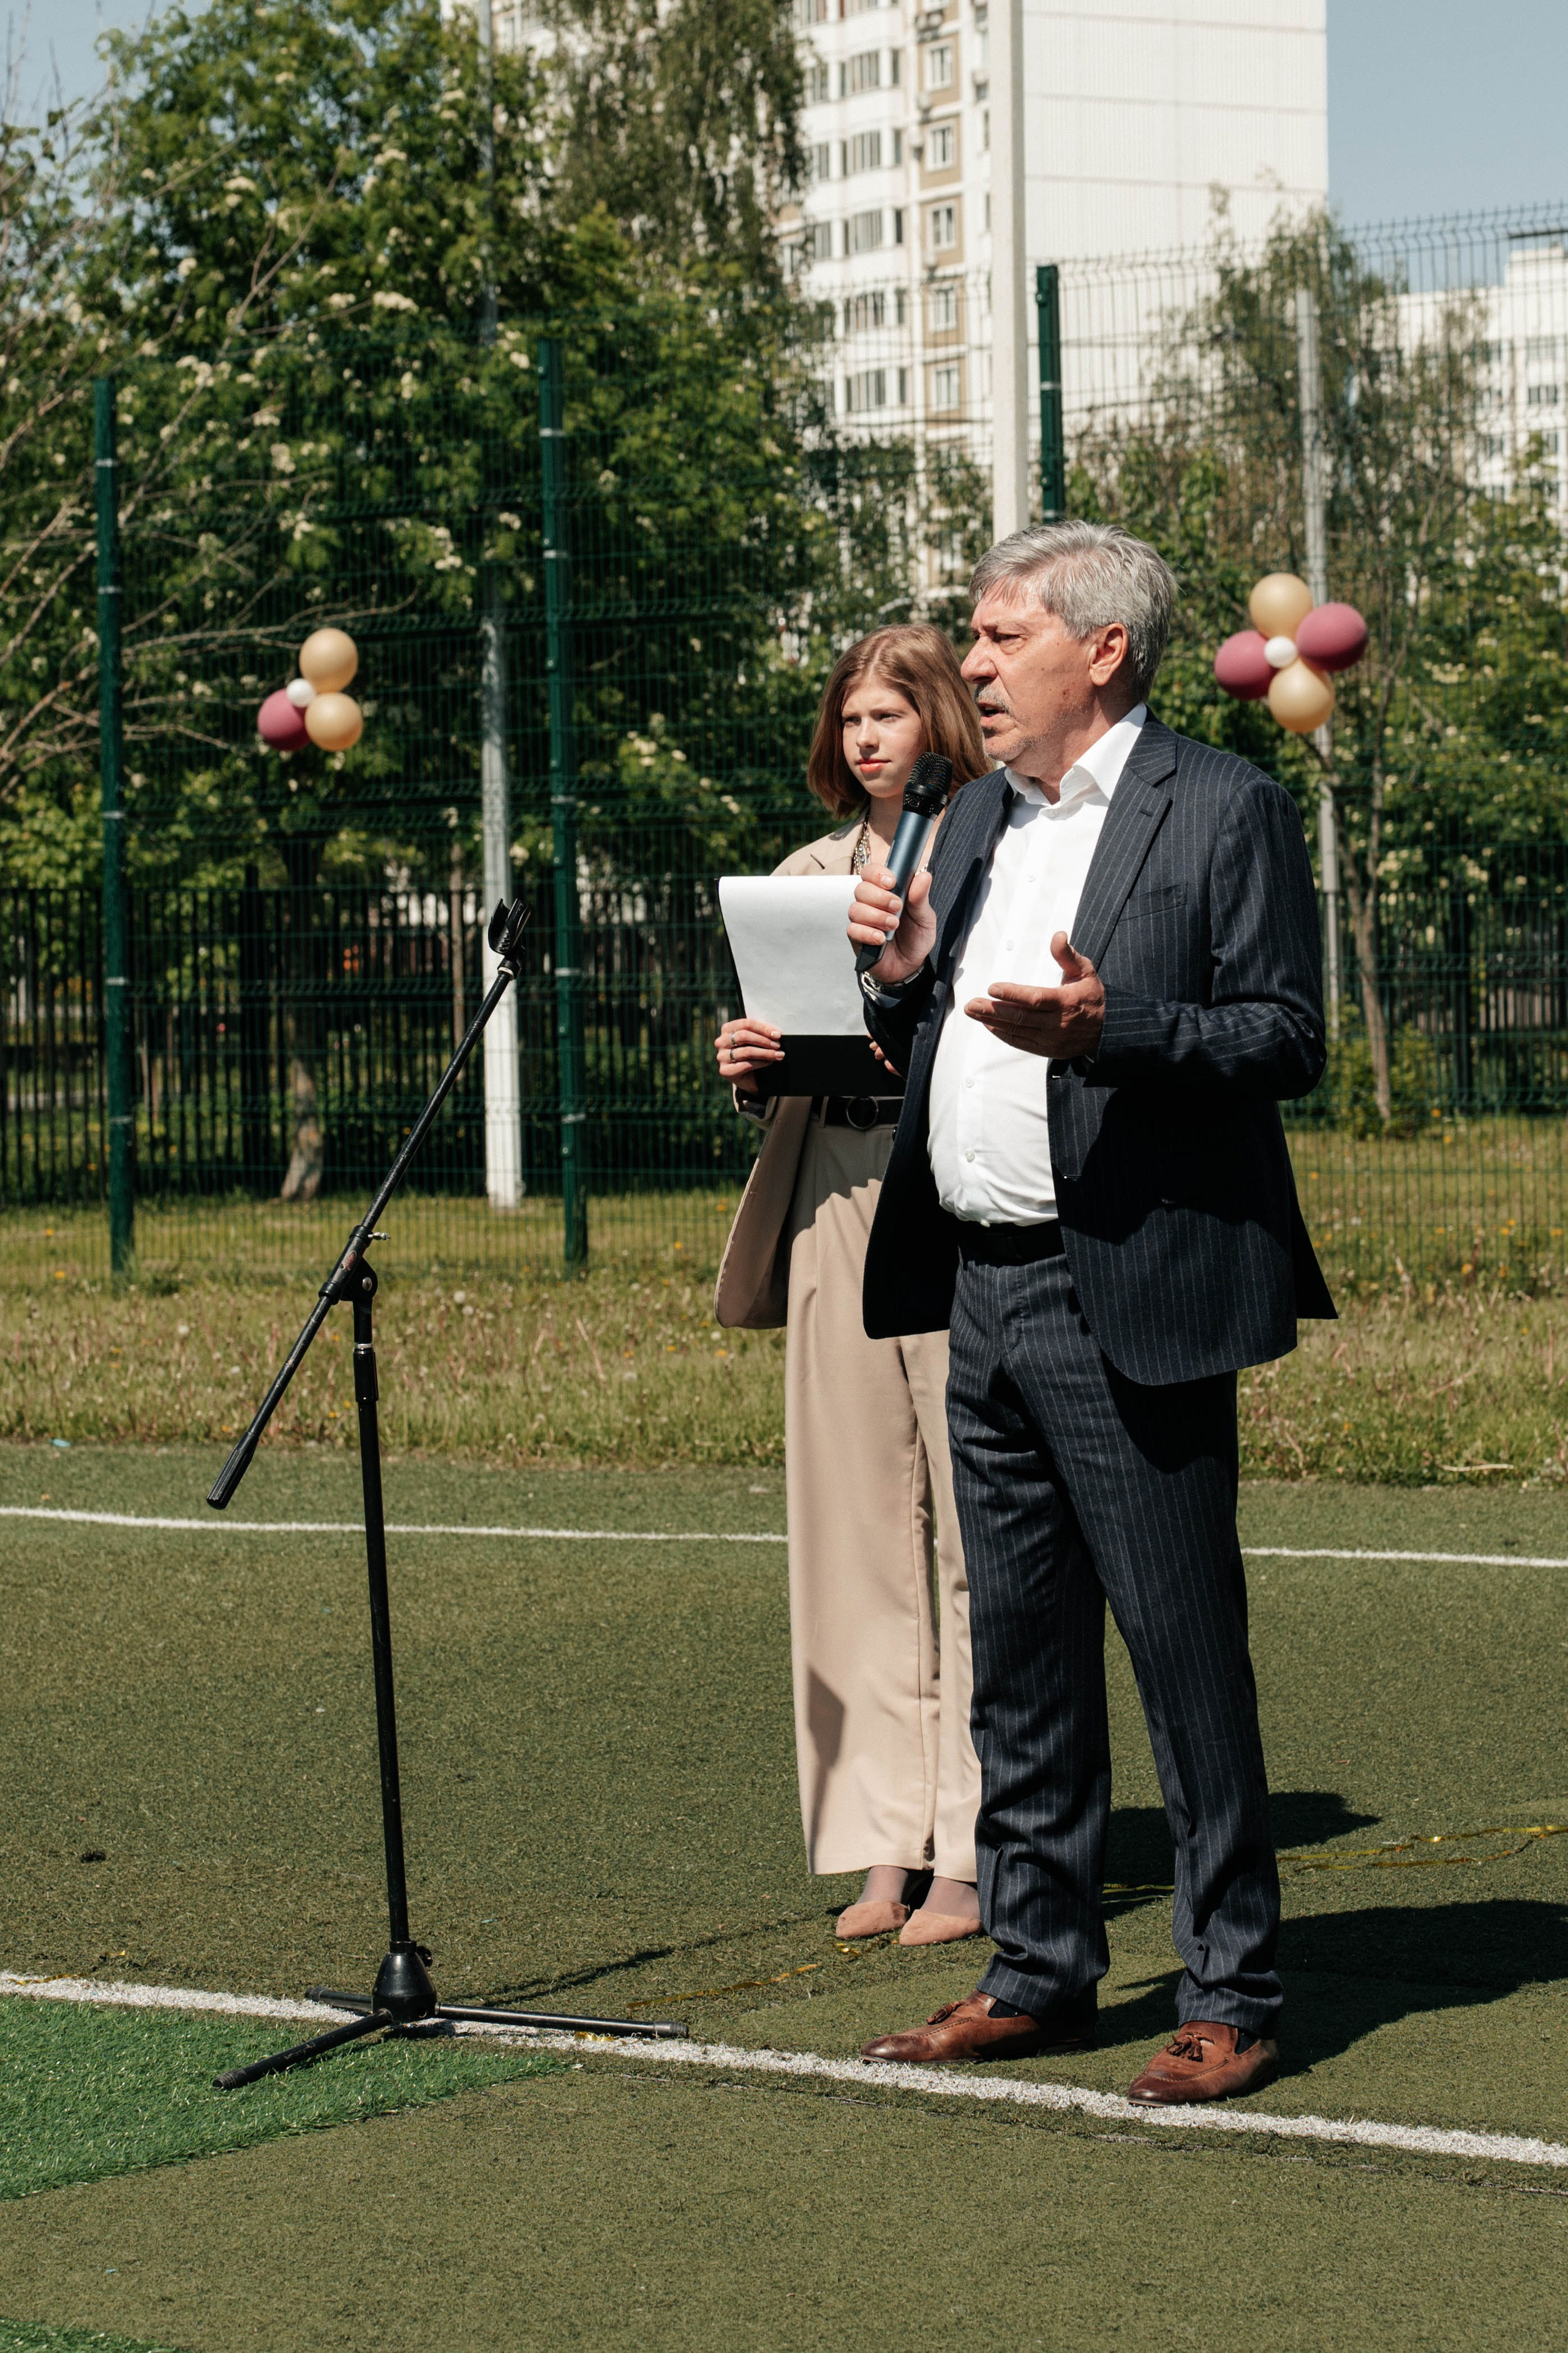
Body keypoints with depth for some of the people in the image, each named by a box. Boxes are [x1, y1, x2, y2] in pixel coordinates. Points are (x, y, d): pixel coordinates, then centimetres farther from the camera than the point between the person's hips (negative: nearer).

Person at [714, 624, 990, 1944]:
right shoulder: (808, 877, 18)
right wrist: (745, 1066, 0)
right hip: (835, 1204, 6)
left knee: (979, 1534, -5)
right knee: (855, 1522, 5)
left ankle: (978, 1855, 0)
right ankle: (888, 1847, 12)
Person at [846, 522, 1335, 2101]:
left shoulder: (1224, 811, -5)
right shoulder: (977, 821, 18)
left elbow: (1286, 1037, -11)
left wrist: (1106, 1029, -24)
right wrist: (904, 982, 2)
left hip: (1127, 1299, -8)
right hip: (982, 1292, 8)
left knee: (1184, 1646, -4)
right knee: (1017, 1658, 13)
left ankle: (1231, 2000, 4)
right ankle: (1038, 1973, 23)